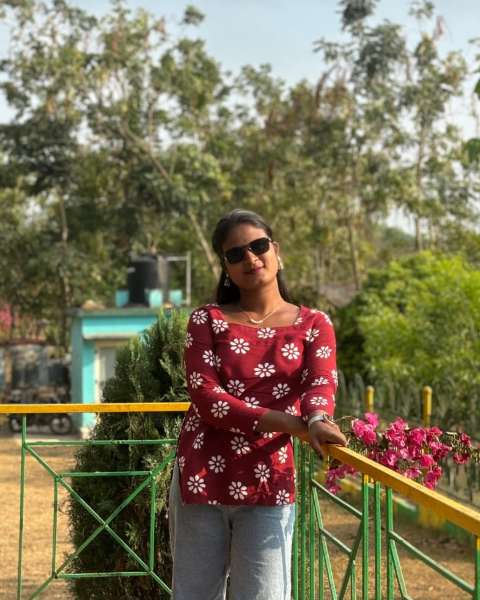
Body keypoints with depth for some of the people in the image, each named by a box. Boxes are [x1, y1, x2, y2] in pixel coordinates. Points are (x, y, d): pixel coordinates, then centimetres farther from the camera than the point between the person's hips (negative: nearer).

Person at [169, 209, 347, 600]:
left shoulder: (313, 325, 6)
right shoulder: (207, 321, 4)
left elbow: (322, 384, -12)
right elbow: (206, 398, -10)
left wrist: (318, 420, -38)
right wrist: (296, 424, -21)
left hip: (269, 483, 0)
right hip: (202, 478, 0)